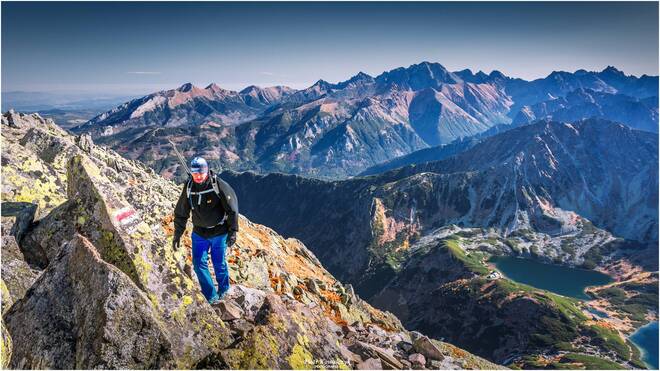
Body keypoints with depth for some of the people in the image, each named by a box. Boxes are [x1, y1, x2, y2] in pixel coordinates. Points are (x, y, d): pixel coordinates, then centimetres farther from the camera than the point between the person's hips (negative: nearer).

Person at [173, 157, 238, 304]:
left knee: (219, 264, 8)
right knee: (199, 264, 0)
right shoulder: (189, 187, -5)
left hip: (219, 232, -3)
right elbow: (181, 213, 6)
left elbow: (232, 209, -13)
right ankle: (211, 297, 14)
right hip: (199, 233, 4)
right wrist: (177, 235, 8)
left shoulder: (219, 185, -18)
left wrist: (233, 231, -14)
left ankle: (223, 290, 35)